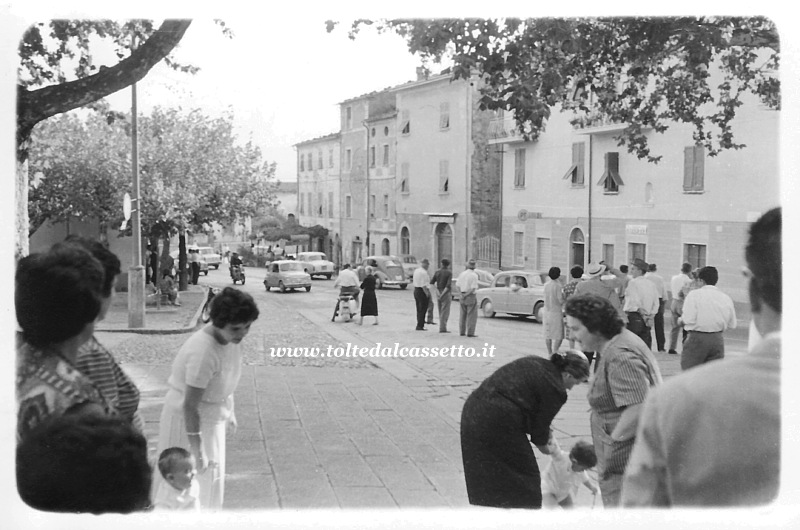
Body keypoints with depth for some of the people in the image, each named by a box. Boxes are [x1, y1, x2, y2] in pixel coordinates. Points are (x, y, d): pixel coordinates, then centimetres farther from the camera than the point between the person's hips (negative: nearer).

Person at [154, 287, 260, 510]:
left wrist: (229, 410, 20)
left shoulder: (230, 337, -8)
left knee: (212, 477, 20)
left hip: (212, 416, 9)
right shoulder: (204, 352, -34)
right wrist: (197, 451, -26)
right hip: (187, 419, -8)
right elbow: (190, 406, -30)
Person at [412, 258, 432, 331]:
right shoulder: (423, 272, -18)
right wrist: (427, 293, -19)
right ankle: (420, 326, -4)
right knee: (423, 310, -4)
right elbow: (423, 285, -22)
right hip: (422, 291, -9)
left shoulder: (416, 270, 11)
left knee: (419, 310, 15)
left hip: (416, 290, 9)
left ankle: (420, 325, 21)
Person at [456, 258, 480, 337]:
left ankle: (462, 332, 16)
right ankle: (470, 333, -3)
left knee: (463, 315, 15)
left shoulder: (462, 274, 3)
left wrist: (463, 294, 0)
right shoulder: (474, 275, -14)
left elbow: (458, 286, 3)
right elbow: (473, 289, -18)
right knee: (472, 316, 0)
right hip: (471, 297, -5)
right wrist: (466, 295, -8)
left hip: (462, 297, 5)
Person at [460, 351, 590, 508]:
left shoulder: (534, 362, 15)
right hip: (497, 423, -9)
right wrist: (543, 444, 19)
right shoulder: (555, 389, -8)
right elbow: (541, 423, -1)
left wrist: (544, 432, 20)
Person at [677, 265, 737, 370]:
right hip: (717, 339, 4)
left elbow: (688, 319, -16)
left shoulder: (694, 295, -7)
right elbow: (732, 324, 9)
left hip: (697, 338, -4)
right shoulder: (726, 298, 6)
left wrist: (681, 320, 5)